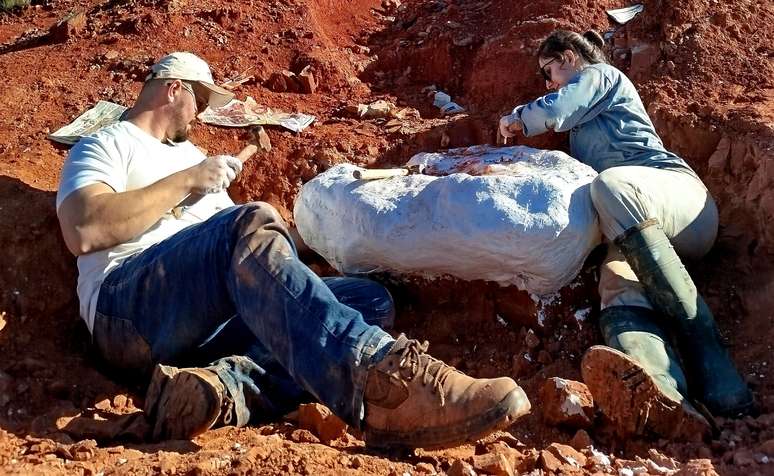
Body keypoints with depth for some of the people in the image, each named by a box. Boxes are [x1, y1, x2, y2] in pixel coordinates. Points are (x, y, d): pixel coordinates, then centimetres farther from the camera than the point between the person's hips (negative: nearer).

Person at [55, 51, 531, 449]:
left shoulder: (190, 153, 36)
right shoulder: (104, 146, 14)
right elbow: (83, 232, -8)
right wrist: (184, 182, -4)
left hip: (217, 321, 7)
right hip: (131, 309, -7)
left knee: (370, 298, -7)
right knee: (253, 225, -33)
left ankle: (226, 385, -36)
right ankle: (378, 379, -57)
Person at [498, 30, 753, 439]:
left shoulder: (600, 75, 17)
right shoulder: (581, 127, 41)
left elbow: (553, 111, 2)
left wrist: (516, 120, 20)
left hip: (677, 192, -6)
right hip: (638, 229, 6)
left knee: (612, 184, -40)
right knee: (618, 283, -30)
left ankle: (708, 361, -49)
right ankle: (662, 396, -68)